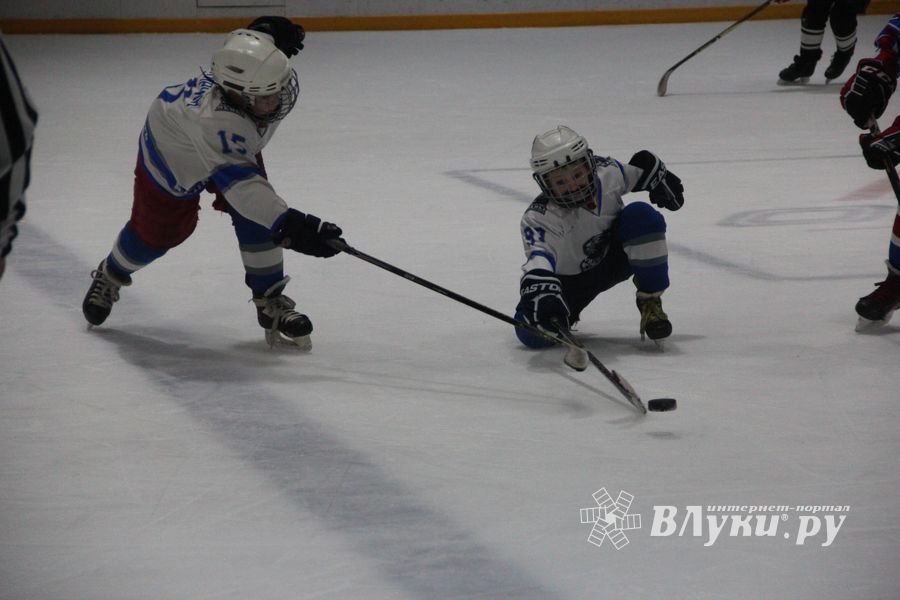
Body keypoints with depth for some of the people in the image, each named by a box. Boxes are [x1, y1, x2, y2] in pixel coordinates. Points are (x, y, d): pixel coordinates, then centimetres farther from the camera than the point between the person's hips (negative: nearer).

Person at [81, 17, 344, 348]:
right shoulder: (213, 119, -53)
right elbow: (239, 184, -56)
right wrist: (289, 225, -61)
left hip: (235, 145, 5)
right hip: (171, 152, -5)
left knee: (256, 216, -13)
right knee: (156, 232, 12)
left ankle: (270, 302, 1)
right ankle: (110, 276, 44)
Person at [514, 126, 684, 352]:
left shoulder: (607, 173, -22)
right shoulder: (539, 219, -35)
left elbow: (641, 165, 2)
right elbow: (539, 255, -55)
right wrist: (539, 289, -73)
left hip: (614, 258, 2)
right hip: (569, 280, -2)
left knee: (641, 217, -28)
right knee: (533, 334, -25)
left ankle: (650, 301, -13)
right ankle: (566, 315, 15)